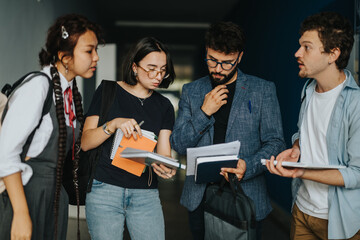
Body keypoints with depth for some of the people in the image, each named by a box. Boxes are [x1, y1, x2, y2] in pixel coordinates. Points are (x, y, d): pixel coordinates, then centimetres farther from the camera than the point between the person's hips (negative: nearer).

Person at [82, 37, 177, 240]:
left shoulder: (164, 106, 11)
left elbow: (163, 153, 5)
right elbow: (85, 143, -3)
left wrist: (167, 169, -18)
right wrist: (114, 124, -20)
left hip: (146, 194, 3)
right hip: (105, 190, -2)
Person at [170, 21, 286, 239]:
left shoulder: (263, 90, 1)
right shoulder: (191, 91, 8)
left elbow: (275, 143, -2)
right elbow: (178, 145, 5)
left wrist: (247, 166, -21)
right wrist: (204, 113, -10)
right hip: (200, 197, 2)